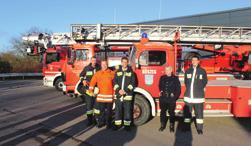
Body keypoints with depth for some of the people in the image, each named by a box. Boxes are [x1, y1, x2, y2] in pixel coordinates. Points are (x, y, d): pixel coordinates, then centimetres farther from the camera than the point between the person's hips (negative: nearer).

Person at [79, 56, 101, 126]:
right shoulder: (86, 68, 3)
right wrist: (83, 80, -1)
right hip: (88, 89, 0)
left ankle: (95, 119, 21)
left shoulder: (99, 68, 2)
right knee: (89, 105, 1)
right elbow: (81, 75, 16)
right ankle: (89, 120, 10)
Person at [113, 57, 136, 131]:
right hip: (118, 94, 2)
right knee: (118, 109, 6)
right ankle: (117, 124, 17)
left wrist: (125, 90, -12)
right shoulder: (117, 72, 11)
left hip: (127, 94, -2)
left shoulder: (131, 72, 5)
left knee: (127, 110, 1)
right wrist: (118, 90, -11)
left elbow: (132, 83, -1)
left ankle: (127, 124, 12)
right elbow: (115, 82, 6)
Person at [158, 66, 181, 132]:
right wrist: (161, 91, 7)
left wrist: (175, 96, -9)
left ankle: (171, 126, 16)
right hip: (163, 98, 3)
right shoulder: (162, 78, 9)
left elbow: (178, 88, 0)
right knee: (163, 111, 9)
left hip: (171, 99, -3)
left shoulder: (175, 78, -1)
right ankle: (162, 125, 20)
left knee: (171, 112, 4)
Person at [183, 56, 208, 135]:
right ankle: (186, 126, 22)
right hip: (188, 96, 2)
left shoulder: (202, 71, -1)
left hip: (198, 97, -2)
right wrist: (189, 90, 7)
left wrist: (198, 90, 4)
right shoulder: (188, 71, 6)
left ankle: (199, 128, 16)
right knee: (187, 112, 9)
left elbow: (204, 82, 7)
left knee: (199, 113, 5)